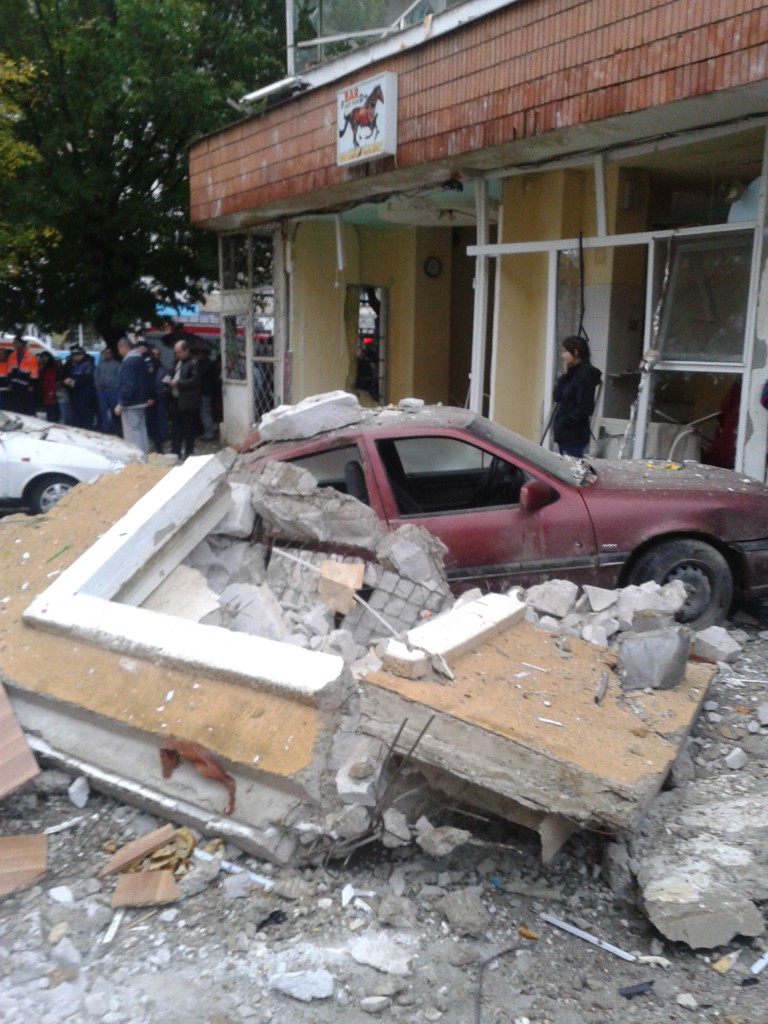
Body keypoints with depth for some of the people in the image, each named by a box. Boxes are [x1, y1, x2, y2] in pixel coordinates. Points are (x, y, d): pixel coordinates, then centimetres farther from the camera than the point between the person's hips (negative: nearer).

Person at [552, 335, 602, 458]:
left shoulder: (586, 374, -14)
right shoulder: (573, 372, 12)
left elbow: (584, 408, -19)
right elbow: (557, 397, 8)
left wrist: (565, 421, -14)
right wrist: (564, 375, 2)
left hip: (574, 435, -9)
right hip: (565, 433, 9)